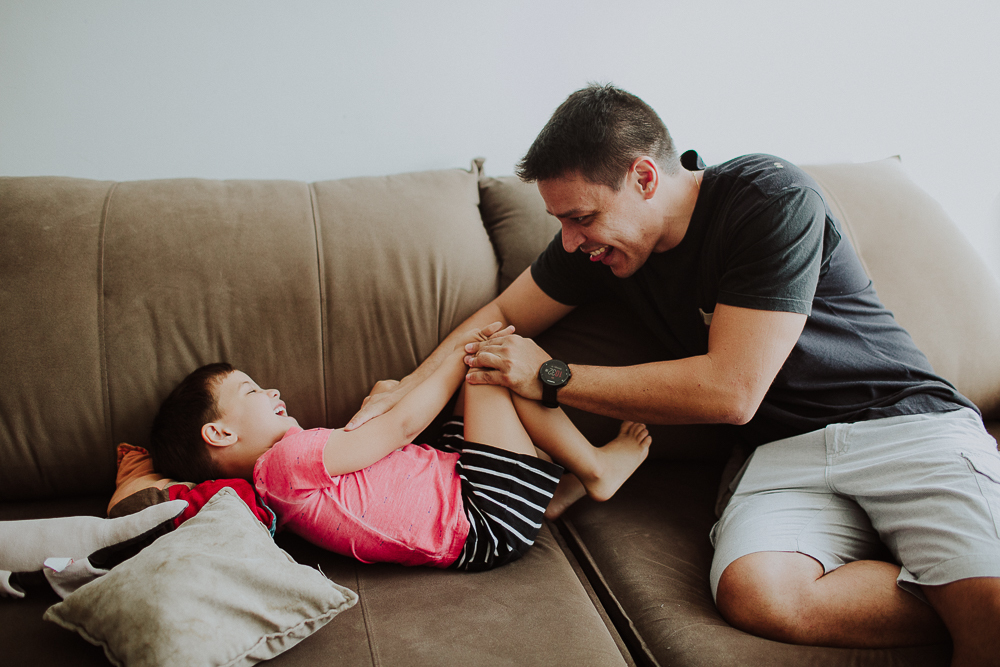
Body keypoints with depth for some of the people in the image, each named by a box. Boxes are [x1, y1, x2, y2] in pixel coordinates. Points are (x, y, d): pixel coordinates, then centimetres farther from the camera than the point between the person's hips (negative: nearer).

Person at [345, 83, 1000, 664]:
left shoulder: (772, 199, -17)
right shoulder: (595, 240, 3)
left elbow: (730, 391, -20)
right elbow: (503, 314, 16)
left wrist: (551, 377, -12)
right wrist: (406, 389, 2)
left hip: (905, 419, -4)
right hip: (786, 449, 5)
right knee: (753, 592, -29)